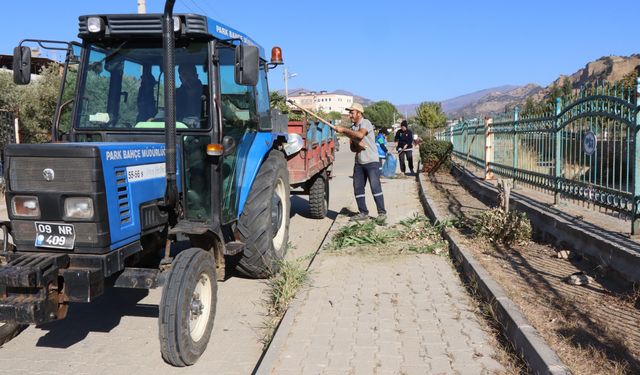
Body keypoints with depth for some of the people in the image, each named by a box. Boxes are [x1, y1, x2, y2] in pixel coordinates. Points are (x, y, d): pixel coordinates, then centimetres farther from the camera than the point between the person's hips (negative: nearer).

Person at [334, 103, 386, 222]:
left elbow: (360, 134, -29)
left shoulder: (365, 123, -8)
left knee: (375, 187, -10)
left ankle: (382, 212, -3)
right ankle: (363, 213, 13)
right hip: (359, 162, 7)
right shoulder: (353, 127, 13)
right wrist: (357, 145, -11)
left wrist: (344, 130, -22)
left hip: (371, 161, -7)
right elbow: (352, 148, 12)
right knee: (358, 188, 4)